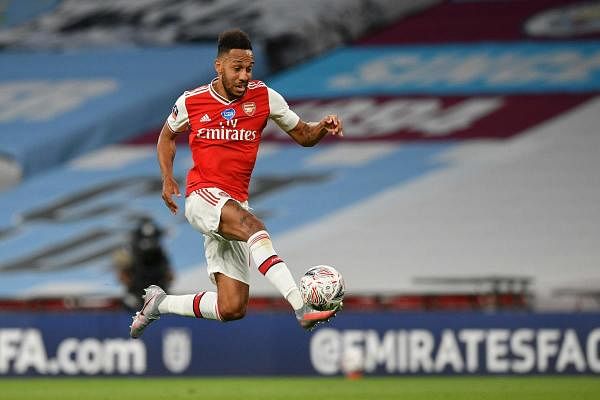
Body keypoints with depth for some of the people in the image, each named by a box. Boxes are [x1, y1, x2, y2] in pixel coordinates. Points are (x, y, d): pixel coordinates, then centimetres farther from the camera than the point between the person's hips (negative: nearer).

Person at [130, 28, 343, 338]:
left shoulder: (264, 97, 2)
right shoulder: (190, 102, 1)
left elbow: (303, 136, 10)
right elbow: (167, 136, 20)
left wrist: (322, 127, -12)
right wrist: (167, 178, 7)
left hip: (235, 204, 4)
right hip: (202, 196, -4)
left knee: (232, 309, -2)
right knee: (253, 227, -38)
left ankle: (159, 303, 22)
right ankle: (302, 309, -52)